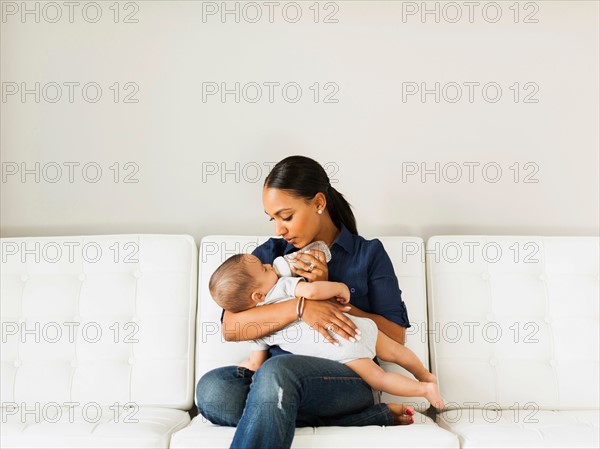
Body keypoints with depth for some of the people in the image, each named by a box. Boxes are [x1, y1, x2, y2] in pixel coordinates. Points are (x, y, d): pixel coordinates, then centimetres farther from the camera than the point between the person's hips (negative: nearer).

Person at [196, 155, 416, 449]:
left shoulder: (369, 254, 8)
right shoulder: (268, 255, 13)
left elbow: (396, 337, 2)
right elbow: (230, 328, -1)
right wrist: (300, 307, -17)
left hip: (349, 376, -4)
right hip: (278, 379, 5)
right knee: (211, 390, -29)